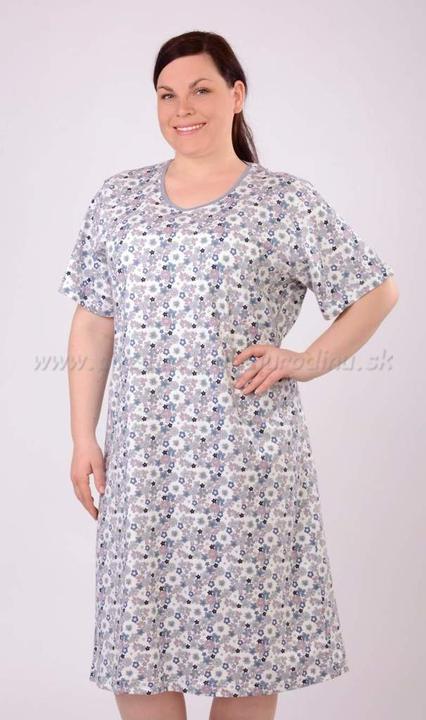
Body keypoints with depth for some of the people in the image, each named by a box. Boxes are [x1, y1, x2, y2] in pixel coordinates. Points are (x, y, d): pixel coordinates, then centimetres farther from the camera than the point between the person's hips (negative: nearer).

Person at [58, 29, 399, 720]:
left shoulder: (286, 203, 0)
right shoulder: (119, 200, 10)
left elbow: (377, 290, 6)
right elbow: (93, 324, 11)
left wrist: (306, 361, -5)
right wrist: (84, 438, 6)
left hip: (249, 454, -3)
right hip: (143, 456, 3)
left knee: (245, 627, 6)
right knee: (136, 635, 7)